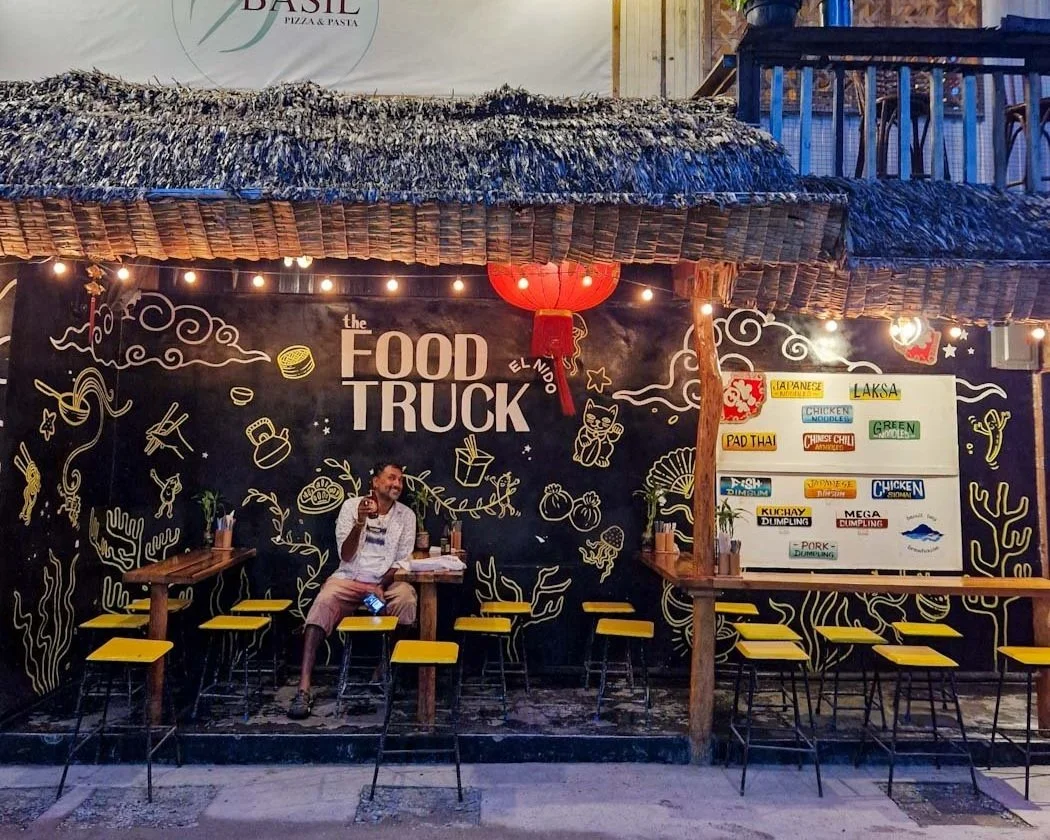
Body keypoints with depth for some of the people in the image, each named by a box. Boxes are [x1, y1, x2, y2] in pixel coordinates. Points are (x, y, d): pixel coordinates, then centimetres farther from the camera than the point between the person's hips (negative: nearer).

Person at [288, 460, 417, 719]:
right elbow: (345, 557, -6)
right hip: (349, 579, 0)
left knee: (406, 598, -32)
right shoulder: (351, 505, 1)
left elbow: (402, 561, 1)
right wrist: (360, 521, -20)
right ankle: (304, 688, -36)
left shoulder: (406, 515, 4)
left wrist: (381, 586, -16)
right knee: (322, 603, -31)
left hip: (387, 582, 1)